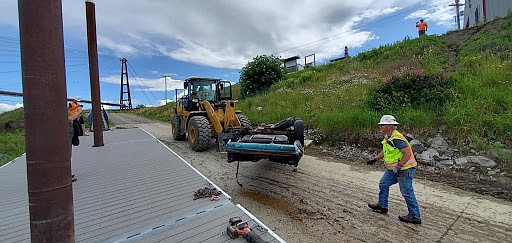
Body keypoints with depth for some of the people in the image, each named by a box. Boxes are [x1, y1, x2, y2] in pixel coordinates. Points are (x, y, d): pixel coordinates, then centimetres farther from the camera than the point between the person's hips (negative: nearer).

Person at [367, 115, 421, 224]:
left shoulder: (397, 139, -25)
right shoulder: (387, 137, 7)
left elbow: (408, 153, -28)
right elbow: (385, 151, 20)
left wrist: (398, 166, -28)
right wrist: (375, 159, 15)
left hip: (404, 169, -10)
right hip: (393, 169, 10)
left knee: (407, 192, 0)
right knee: (383, 184, 15)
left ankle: (415, 216, 14)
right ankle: (382, 206, 28)